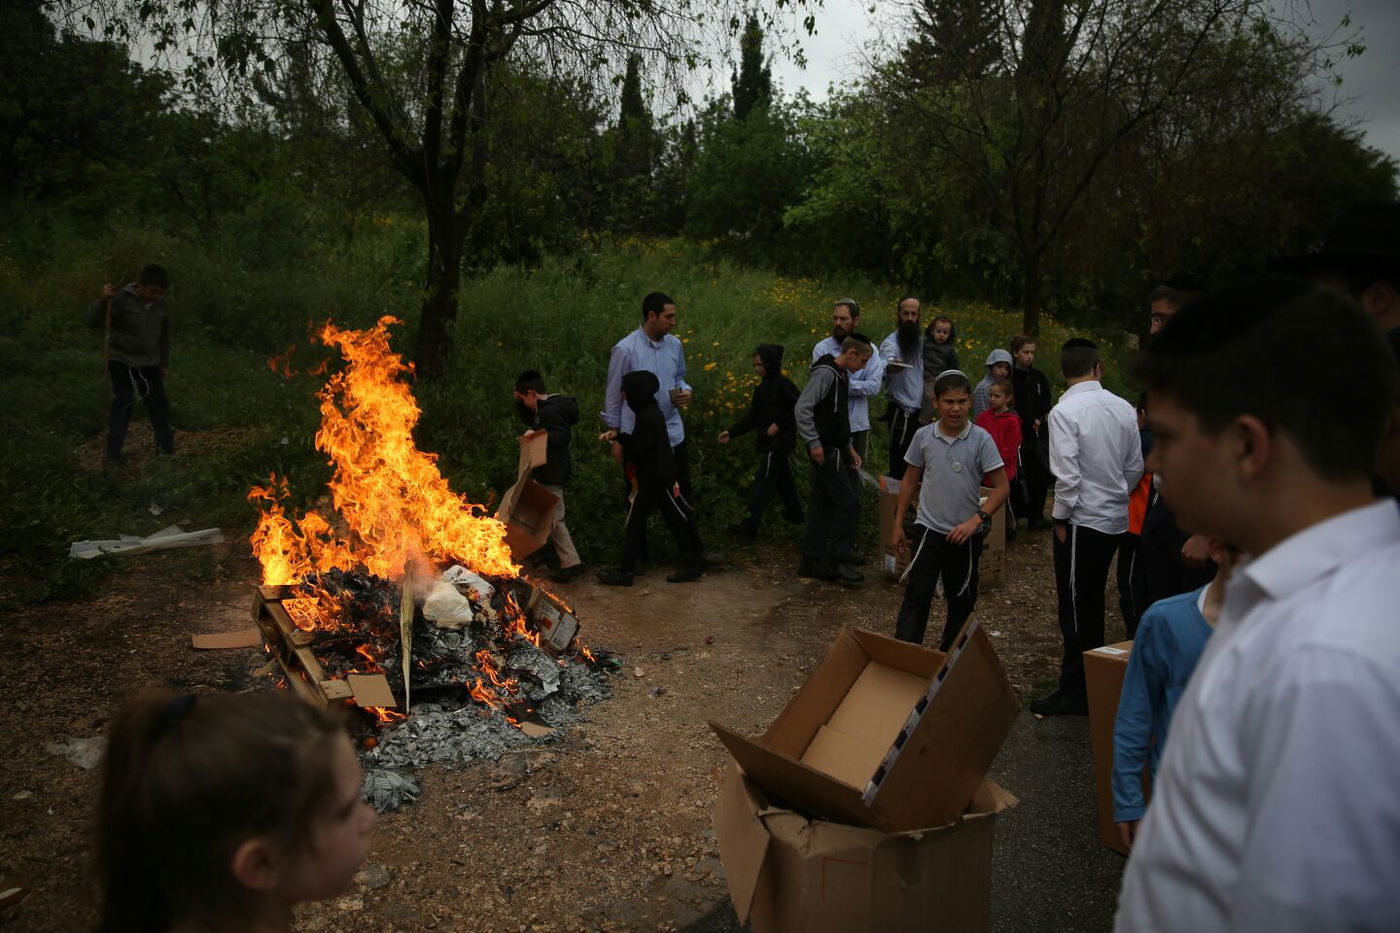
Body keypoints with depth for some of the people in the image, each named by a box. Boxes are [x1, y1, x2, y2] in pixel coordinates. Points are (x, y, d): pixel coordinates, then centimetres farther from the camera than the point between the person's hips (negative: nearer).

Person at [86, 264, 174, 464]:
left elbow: (164, 336, 13)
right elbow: (92, 321, -22)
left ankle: (166, 447, 27)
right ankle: (111, 453, -9)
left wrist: (164, 363, 17)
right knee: (123, 402, -14)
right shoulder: (122, 299, -16)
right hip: (121, 361, -5)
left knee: (158, 403, 11)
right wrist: (103, 300, -38)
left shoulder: (162, 305, -1)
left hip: (149, 364, 5)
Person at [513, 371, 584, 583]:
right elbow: (530, 420, 29)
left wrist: (538, 434, -33)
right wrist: (520, 403, 15)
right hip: (545, 471, 11)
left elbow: (564, 436, -29)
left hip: (553, 474, -11)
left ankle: (571, 563, -7)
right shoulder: (543, 408, 13)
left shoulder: (551, 410, -19)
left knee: (554, 519, -9)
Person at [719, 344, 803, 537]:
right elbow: (752, 417, 14)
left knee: (762, 484, -8)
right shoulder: (762, 387, 12)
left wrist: (780, 424, -19)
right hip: (768, 444, 9)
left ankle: (750, 526, -7)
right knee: (783, 480, 18)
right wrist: (732, 433, 6)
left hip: (778, 444, -9)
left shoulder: (783, 384, -14)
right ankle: (794, 513, 32)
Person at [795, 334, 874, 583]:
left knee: (823, 504, 11)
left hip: (833, 448, 10)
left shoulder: (841, 376, 17)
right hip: (824, 450, -10)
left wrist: (849, 448, 19)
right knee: (847, 502, -8)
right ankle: (839, 559, -1)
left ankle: (811, 560, 16)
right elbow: (802, 408, -22)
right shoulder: (826, 373, -14)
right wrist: (813, 442, -22)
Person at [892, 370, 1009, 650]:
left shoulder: (981, 440, -9)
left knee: (962, 600, 14)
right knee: (916, 597, -9)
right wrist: (898, 523, 9)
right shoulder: (923, 436, -4)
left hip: (966, 535, 1)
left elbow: (1002, 487, -8)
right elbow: (910, 480, 8)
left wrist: (976, 520, -19)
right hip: (929, 529, 0)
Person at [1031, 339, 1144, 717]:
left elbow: (1067, 475, -20)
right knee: (1092, 602, 19)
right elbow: (1136, 467, 8)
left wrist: (1060, 518, -8)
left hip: (1081, 520, -6)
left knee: (1075, 607, 3)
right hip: (1116, 519, 7)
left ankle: (1075, 692, 10)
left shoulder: (1065, 412, -17)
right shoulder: (1124, 409, 1)